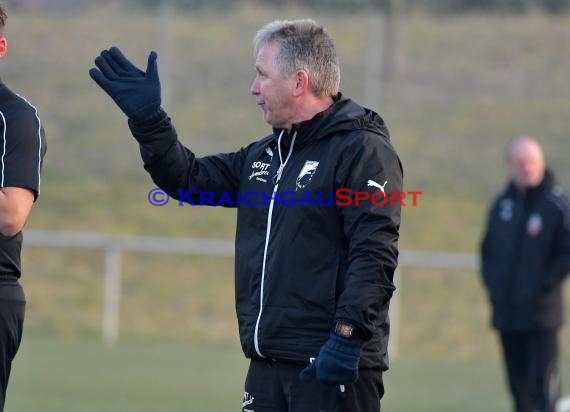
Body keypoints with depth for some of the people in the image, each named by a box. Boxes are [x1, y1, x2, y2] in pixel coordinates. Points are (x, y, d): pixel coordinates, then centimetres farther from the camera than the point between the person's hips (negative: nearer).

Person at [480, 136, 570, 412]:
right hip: (506, 311, 5)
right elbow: (488, 249, 19)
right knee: (518, 381, 9)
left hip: (541, 313, -5)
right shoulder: (502, 204, 11)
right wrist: (492, 283, 6)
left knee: (542, 379, -9)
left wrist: (546, 282, -13)